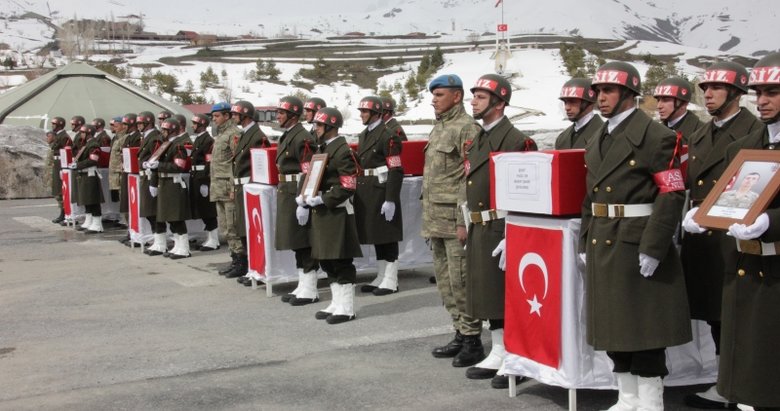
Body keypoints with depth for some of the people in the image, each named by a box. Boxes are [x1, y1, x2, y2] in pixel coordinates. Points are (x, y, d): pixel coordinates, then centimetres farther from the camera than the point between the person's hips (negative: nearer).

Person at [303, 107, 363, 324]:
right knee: (327, 260, 14)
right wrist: (306, 198, 3)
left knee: (341, 261, -3)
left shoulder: (342, 151, -13)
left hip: (337, 212, -10)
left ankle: (346, 308, 4)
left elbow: (348, 186, -18)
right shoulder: (321, 148, 16)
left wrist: (322, 199, -22)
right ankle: (337, 303, 24)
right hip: (321, 211, 10)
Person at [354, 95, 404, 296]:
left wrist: (391, 200, -21)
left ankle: (391, 281, 6)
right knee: (375, 237, 14)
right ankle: (381, 277, 23)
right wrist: (357, 195, 19)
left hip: (381, 193, -9)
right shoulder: (363, 135, 15)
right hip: (366, 195, 9)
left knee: (387, 238, -1)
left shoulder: (388, 136, -12)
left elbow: (396, 171, -17)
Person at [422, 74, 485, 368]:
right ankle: (460, 335, 23)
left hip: (454, 219, -9)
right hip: (436, 220, 9)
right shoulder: (438, 128, 17)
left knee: (461, 281, -5)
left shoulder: (467, 128, -11)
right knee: (445, 281, 13)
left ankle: (473, 341, 5)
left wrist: (464, 221, -20)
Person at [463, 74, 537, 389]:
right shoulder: (476, 142, 15)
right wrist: (469, 230, 18)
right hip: (478, 231, 9)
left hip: (500, 229, -9)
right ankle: (498, 355, 24)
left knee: (508, 294, -2)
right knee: (487, 293, 14)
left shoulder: (516, 141, -13)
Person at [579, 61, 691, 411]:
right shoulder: (596, 142, 16)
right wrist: (585, 244, 15)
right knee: (612, 325, 14)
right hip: (602, 247, 8)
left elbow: (672, 194, -15)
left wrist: (652, 248, -19)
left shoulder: (654, 136, -9)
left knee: (644, 328, -1)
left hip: (635, 247, -8)